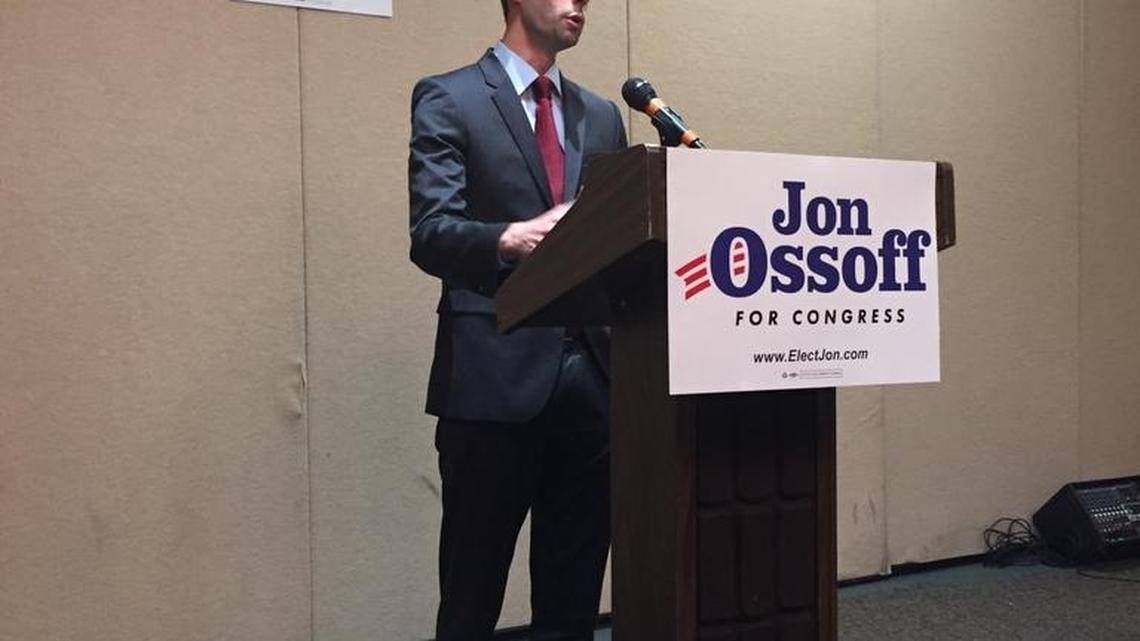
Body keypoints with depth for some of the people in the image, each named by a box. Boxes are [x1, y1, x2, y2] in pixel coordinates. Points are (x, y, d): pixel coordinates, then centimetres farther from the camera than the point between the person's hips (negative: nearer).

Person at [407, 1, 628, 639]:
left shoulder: (602, 115, 18)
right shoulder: (449, 99, 1)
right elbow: (431, 234, -10)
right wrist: (510, 238, -29)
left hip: (592, 370, 5)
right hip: (496, 372, -5)